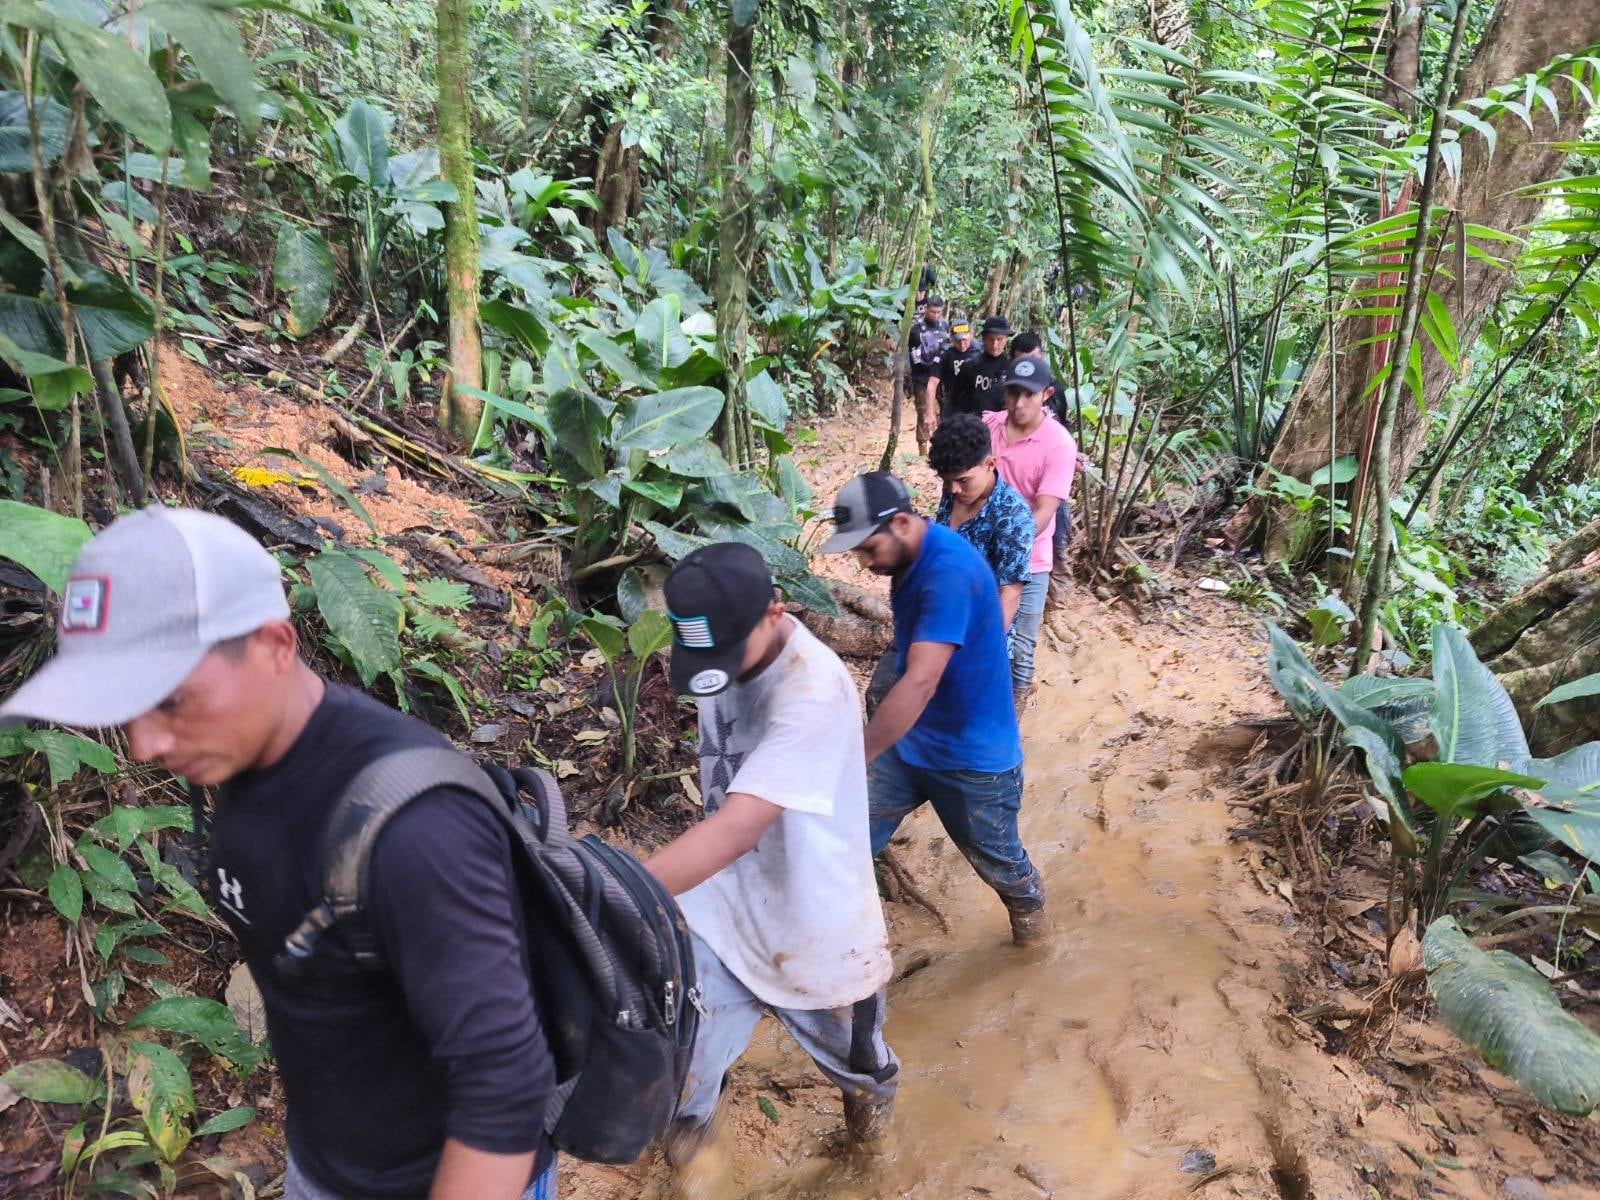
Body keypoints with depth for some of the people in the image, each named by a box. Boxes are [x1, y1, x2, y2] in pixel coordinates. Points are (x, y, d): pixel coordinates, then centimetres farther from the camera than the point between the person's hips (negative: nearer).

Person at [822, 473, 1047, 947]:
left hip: (974, 754, -7)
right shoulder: (912, 557, -3)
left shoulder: (950, 572, -32)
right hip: (909, 741, 7)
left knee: (996, 859, 19)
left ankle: (1030, 908, 50)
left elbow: (921, 682, -40)